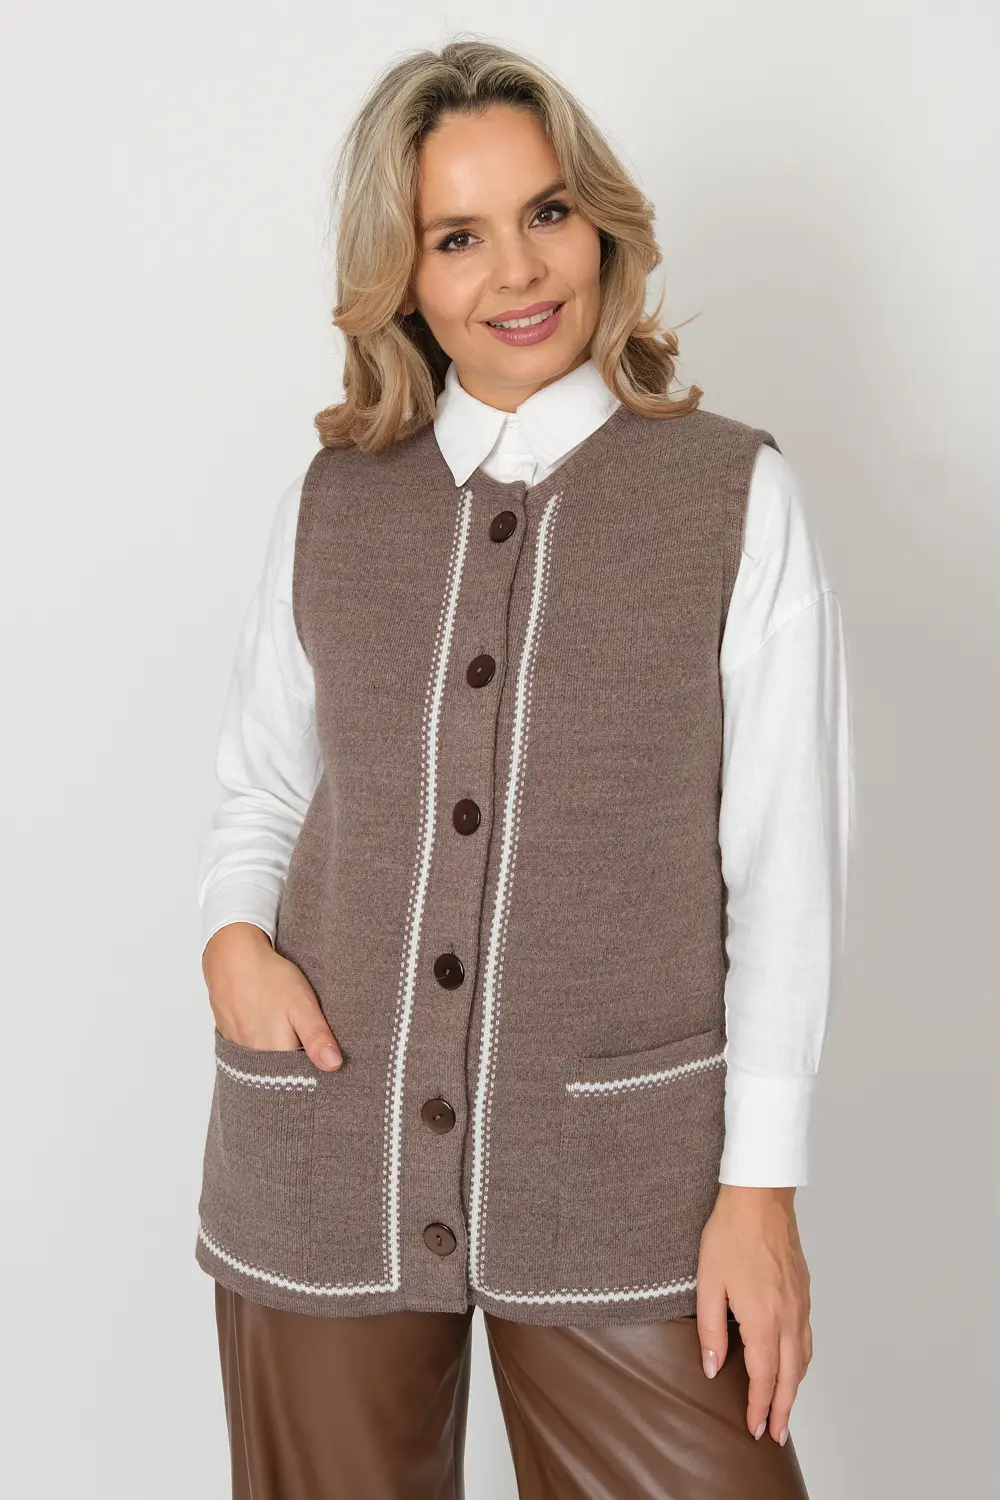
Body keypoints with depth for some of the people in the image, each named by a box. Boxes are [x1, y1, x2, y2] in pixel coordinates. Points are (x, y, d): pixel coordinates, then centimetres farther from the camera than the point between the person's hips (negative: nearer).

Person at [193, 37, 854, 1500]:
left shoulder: (738, 499, -3)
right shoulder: (329, 501, 6)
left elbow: (785, 862, -5)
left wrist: (762, 1185, -7)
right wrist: (233, 934, -6)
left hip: (621, 1181, -2)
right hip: (326, 1154, 3)